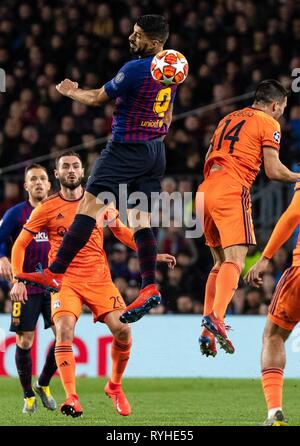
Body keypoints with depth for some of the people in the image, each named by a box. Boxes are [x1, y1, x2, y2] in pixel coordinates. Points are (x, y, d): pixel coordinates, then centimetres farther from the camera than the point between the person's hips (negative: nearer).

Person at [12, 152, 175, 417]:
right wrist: (19, 280, -4)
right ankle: (72, 398, -26)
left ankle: (115, 386, 12)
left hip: (99, 278, 2)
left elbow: (121, 231, 19)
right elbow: (20, 244, 6)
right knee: (64, 330, -25)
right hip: (65, 279, -2)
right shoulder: (47, 208, 1)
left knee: (123, 329, -13)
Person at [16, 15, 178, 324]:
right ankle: (149, 288, -6)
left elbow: (98, 98, -5)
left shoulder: (135, 69, -17)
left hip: (126, 148, -8)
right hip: (155, 151, 8)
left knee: (88, 206, -7)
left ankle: (55, 273, -9)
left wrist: (70, 92, 13)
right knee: (140, 220, 5)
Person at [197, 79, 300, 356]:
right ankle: (216, 316, -40)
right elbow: (274, 171, -5)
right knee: (235, 260, -17)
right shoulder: (268, 123, 3)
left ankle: (207, 333, 6)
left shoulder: (229, 119, 24)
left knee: (220, 262, 15)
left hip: (206, 190, 8)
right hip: (232, 193, -8)